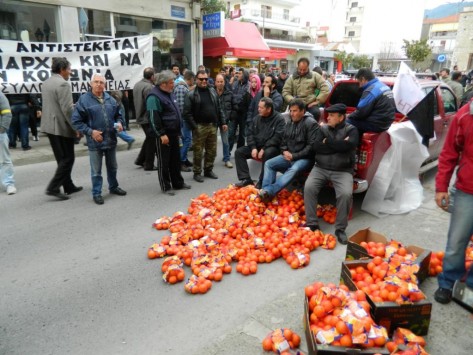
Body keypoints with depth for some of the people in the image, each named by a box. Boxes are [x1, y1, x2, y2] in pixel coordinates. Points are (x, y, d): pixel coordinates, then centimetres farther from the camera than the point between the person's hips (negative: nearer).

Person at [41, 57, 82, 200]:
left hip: (50, 125, 9)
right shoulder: (63, 84, -15)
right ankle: (53, 187, -4)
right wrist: (76, 127, -15)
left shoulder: (46, 83, 14)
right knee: (68, 158, -1)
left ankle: (68, 186, 21)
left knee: (62, 158, 14)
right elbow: (67, 109, -20)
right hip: (62, 127, -9)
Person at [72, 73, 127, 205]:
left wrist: (120, 123, -4)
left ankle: (113, 187, 38)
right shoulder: (84, 100, -9)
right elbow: (76, 121, -9)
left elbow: (118, 115, 18)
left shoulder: (110, 99, 6)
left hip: (111, 140, 5)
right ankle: (96, 193, 19)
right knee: (96, 170, 5)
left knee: (112, 167, 20)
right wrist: (90, 132, -18)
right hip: (95, 142, -5)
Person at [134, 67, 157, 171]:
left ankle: (140, 160, 24)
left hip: (140, 117, 9)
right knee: (151, 141, 3)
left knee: (149, 139, 23)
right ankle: (149, 165, 10)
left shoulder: (137, 85, 10)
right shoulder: (149, 87, -21)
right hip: (149, 118, -9)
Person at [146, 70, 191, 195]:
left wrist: (178, 131, 21)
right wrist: (161, 134, -21)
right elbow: (154, 118, -20)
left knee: (175, 159, 16)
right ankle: (165, 187, 12)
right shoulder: (154, 96, -15)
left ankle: (178, 183, 28)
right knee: (164, 161, 2)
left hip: (173, 133, 9)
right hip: (163, 135, -9)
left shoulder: (169, 93, 15)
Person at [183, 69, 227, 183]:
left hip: (212, 126, 5)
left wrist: (223, 122, 9)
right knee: (198, 151, 2)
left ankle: (208, 170, 26)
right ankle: (197, 172, 14)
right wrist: (194, 127, -14)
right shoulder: (191, 94, -6)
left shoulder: (212, 91, 11)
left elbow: (219, 108, 15)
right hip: (199, 127, -5)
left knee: (212, 150, 12)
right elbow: (187, 113, -9)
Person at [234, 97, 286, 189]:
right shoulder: (257, 118, 9)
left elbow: (278, 137, -18)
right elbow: (250, 133, 8)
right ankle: (246, 179, -12)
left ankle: (261, 182, -27)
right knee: (239, 152, -9)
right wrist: (253, 148, -8)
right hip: (256, 146, 6)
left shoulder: (279, 119, -9)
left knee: (267, 154, -39)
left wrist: (264, 149, -22)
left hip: (271, 147, -6)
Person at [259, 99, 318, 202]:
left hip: (304, 158, -7)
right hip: (289, 156, 7)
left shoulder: (311, 123, -10)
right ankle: (265, 191, -25)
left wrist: (294, 156, -17)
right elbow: (283, 141, 20)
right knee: (269, 164, -11)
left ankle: (270, 191, -44)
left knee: (293, 169, -36)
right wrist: (285, 151, -2)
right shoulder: (289, 124, 11)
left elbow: (312, 146, -15)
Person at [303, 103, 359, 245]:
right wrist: (339, 145, -9)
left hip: (342, 171, -2)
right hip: (321, 168, 2)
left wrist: (328, 142, -8)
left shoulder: (351, 130, 3)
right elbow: (317, 147, -5)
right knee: (309, 187, -24)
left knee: (346, 193, -28)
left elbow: (349, 145, -18)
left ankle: (340, 229, -10)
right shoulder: (323, 129, 10)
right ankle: (312, 223, -13)